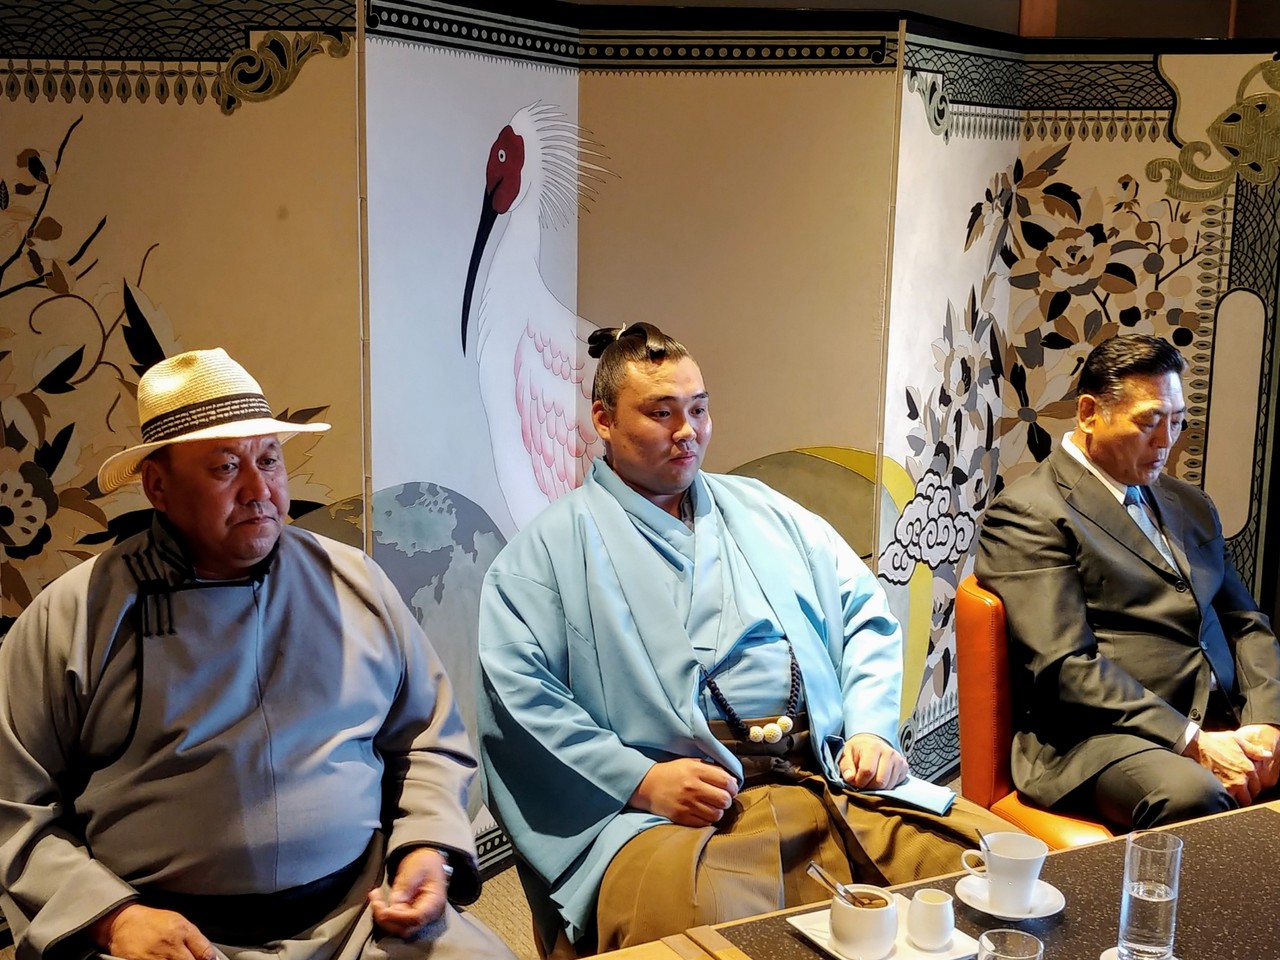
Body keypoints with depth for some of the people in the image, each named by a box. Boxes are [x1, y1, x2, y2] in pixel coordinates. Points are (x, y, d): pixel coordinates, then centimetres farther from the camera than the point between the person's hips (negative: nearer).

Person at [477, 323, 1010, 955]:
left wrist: (872, 728, 5)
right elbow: (517, 691, -3)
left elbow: (864, 614, 23)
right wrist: (641, 780, -14)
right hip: (662, 809, -5)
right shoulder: (551, 547, 8)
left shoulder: (764, 512, 24)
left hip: (832, 784, 6)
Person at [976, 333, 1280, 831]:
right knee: (1192, 796, -38)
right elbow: (1064, 666, -13)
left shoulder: (1189, 505, 23)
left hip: (1224, 725, 8)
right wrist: (1192, 743, -16)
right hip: (1098, 735, -7)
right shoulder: (1027, 513, -4)